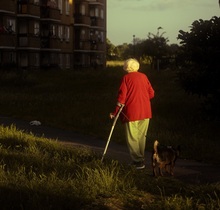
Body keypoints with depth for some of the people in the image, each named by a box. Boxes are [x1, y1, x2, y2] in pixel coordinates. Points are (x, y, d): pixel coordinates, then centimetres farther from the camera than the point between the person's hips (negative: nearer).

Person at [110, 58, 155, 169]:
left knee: (132, 138, 1)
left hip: (131, 112, -5)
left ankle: (138, 160, -4)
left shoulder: (126, 78, -4)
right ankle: (140, 159, 19)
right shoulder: (144, 77, 8)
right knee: (142, 136, 13)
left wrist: (115, 112, -5)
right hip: (145, 112, 5)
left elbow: (122, 96, -10)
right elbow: (151, 93, 8)